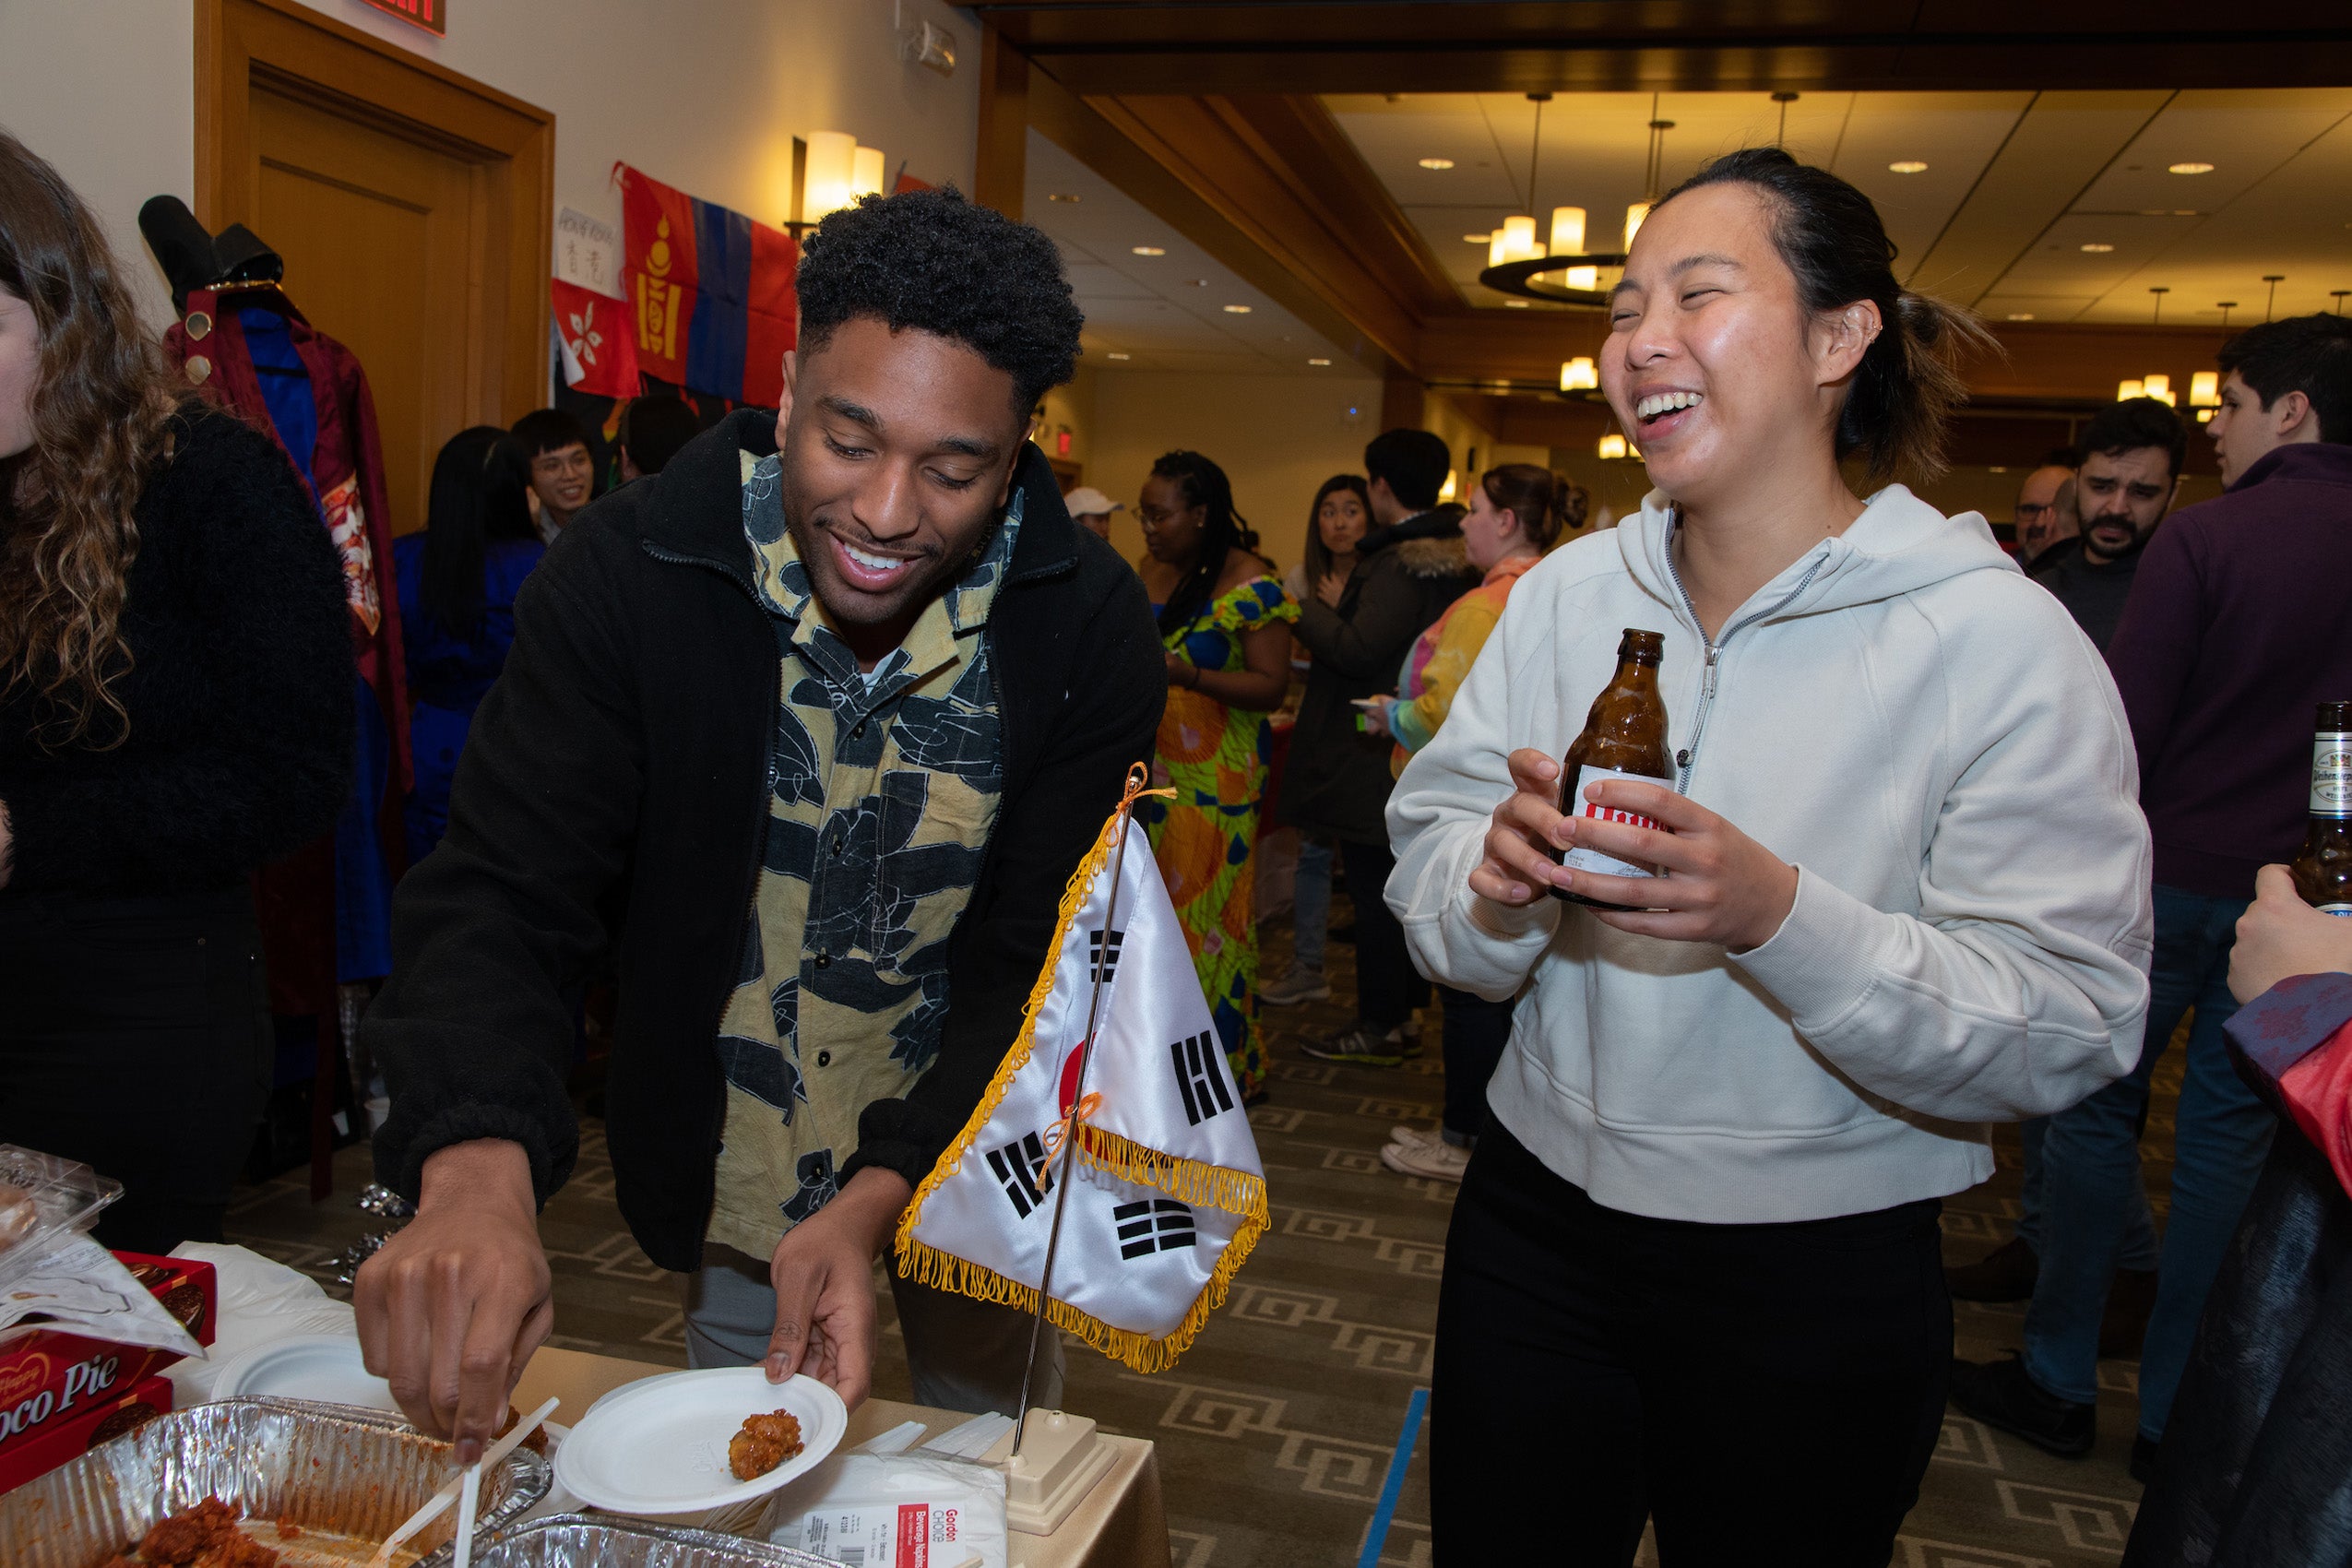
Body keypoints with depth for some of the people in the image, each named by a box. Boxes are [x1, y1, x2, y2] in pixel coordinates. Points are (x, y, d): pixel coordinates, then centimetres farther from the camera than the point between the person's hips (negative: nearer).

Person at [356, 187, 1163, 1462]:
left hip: (982, 1170, 0)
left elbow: (1036, 966, -20)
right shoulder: (626, 575, -21)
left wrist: (877, 1199, -34)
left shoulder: (1091, 629, -20)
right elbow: (504, 894, -24)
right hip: (732, 1177, 1)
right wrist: (478, 1168, -43)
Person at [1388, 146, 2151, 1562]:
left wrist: (1781, 916, -32)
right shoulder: (1568, 594, -1)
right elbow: (1425, 858, -2)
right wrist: (1497, 878, -25)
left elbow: (2071, 1027, -18)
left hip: (1817, 1286, -3)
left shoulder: (2001, 641, -13)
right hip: (1535, 1221, 4)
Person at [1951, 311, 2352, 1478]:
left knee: (2094, 1108, 7)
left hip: (2173, 874, -5)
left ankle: (2059, 1381, 17)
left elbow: (2127, 724, -13)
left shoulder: (2204, 537, -12)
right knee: (2230, 1130, 11)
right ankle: (2180, 1407, 20)